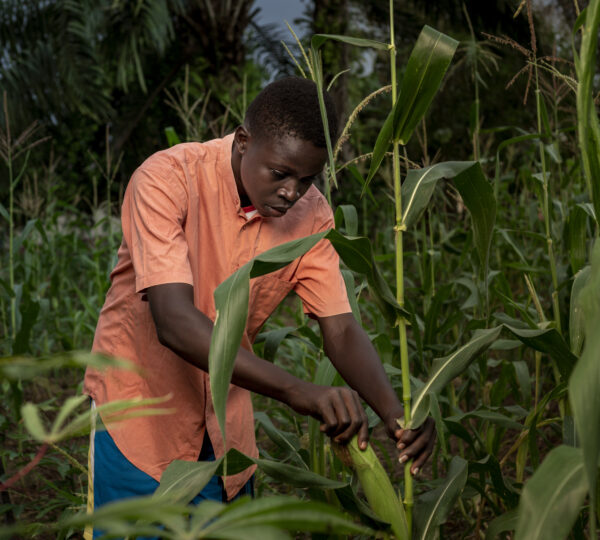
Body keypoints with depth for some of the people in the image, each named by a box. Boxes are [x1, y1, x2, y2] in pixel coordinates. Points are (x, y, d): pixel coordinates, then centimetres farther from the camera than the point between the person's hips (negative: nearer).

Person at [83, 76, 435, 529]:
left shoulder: (311, 214, -11)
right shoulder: (168, 179, -25)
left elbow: (341, 329, -10)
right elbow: (175, 322, -35)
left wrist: (394, 411, -30)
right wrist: (298, 391, -44)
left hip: (226, 420, 4)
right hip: (139, 401, -4)